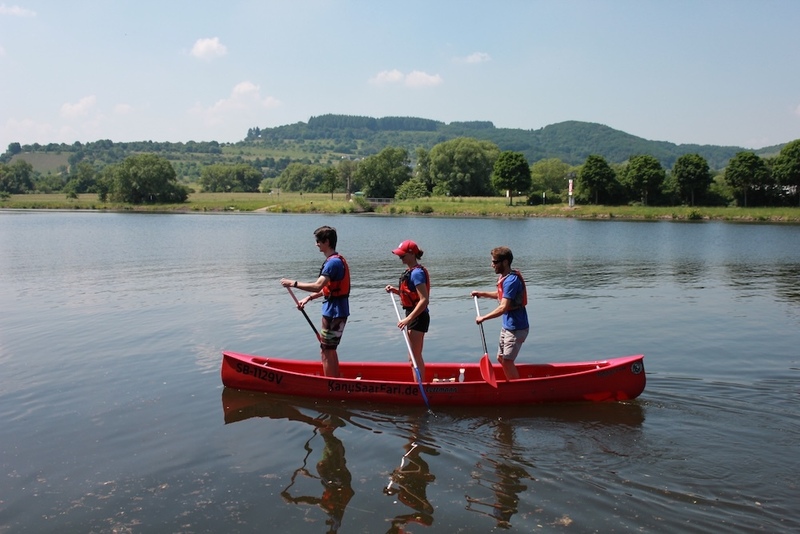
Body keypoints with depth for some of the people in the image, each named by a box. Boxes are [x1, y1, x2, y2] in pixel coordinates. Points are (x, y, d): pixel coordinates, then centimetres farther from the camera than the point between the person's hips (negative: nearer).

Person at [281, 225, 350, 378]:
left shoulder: (333, 262, -20)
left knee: (326, 351, -3)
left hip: (334, 312, -10)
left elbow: (317, 286, -28)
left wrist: (293, 283, -21)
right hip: (337, 311, 10)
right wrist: (308, 298, 11)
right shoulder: (336, 260, 13)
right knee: (330, 349, 20)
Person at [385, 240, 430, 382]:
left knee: (414, 357, -5)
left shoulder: (417, 273, -19)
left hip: (418, 317, -10)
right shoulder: (411, 271, 11)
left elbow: (424, 300, -25)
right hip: (415, 317, 10)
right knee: (417, 356, 17)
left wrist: (408, 319, -26)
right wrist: (395, 290, 4)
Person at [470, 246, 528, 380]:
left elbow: (503, 308, -28)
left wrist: (483, 318, -21)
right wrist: (482, 294, 16)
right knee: (501, 358, 17)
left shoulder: (511, 280, -23)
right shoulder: (503, 277, 7)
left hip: (516, 328, -10)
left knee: (507, 361, -6)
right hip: (507, 326, 10)